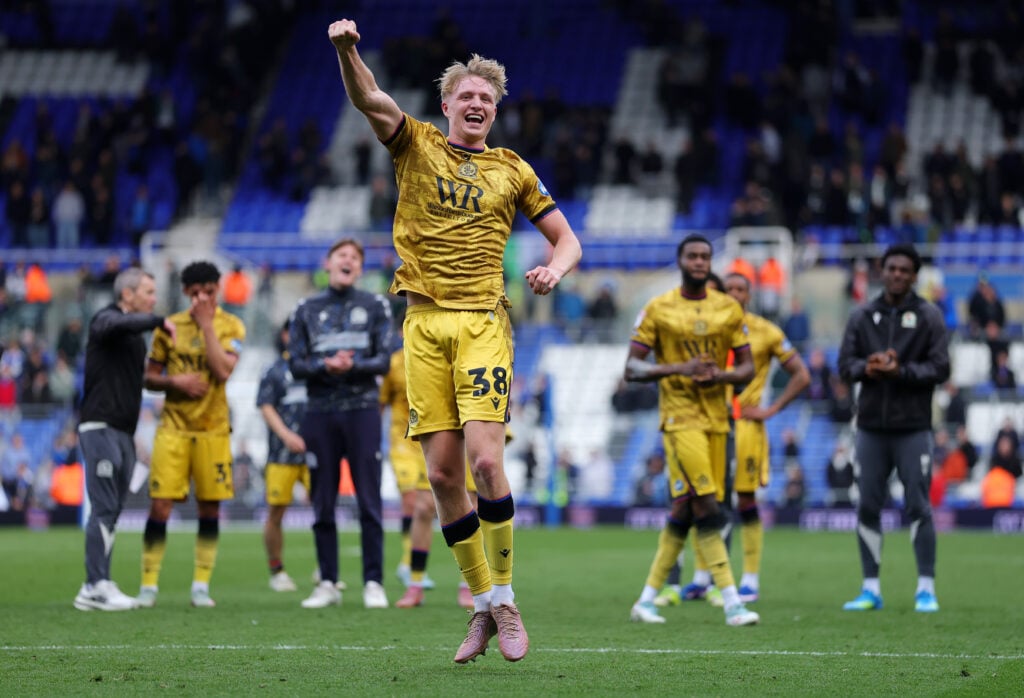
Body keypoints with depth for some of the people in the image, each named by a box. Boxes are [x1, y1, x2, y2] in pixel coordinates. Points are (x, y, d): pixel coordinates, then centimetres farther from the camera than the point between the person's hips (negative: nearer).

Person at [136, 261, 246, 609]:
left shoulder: (231, 326, 0)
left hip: (213, 429, 0)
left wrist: (206, 325, -14)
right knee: (160, 505, -6)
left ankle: (201, 586, 10)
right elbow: (150, 377, 9)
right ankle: (149, 585, 0)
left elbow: (223, 371, -15)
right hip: (173, 427, 0)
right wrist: (175, 381, -11)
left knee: (210, 507, 2)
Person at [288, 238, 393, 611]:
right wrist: (326, 366, -16)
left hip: (362, 411, -1)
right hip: (320, 412, 1)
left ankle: (373, 583, -2)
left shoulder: (375, 306, 8)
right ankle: (327, 583, 9)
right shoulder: (307, 310, 11)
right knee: (322, 504, 3)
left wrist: (353, 366, -19)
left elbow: (384, 360, 0)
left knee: (369, 501, -5)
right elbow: (296, 364, 3)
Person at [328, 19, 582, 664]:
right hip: (425, 322, 1)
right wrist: (347, 49, -29)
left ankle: (504, 598, -2)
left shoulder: (513, 171, 11)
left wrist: (554, 270, -6)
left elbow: (567, 239, 17)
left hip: (483, 321, -1)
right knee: (442, 471, -1)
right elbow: (369, 99, -9)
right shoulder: (416, 146, 8)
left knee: (485, 458, -16)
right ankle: (484, 605, 11)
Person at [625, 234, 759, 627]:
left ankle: (647, 599, 14)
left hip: (716, 417, 4)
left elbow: (747, 368, 10)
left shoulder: (728, 309, 10)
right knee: (706, 510, -14)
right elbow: (632, 368, -2)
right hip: (680, 415, -4)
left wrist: (720, 375, -13)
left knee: (684, 511, 4)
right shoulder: (658, 310, 0)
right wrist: (678, 369, -18)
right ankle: (732, 603, -17)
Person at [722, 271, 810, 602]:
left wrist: (771, 409, -4)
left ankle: (751, 579, 4)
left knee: (746, 501, -2)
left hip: (745, 424, -3)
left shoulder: (765, 332, 1)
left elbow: (801, 376, 4)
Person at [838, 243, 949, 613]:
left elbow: (940, 368, -5)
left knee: (918, 506, -5)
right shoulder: (862, 316, 9)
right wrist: (867, 369, -16)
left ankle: (926, 589, 1)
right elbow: (845, 364, 5)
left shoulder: (928, 316, 1)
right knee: (867, 508, 3)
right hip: (871, 426, 3)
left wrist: (901, 371, -18)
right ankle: (871, 589, 10)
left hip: (913, 427, -3)